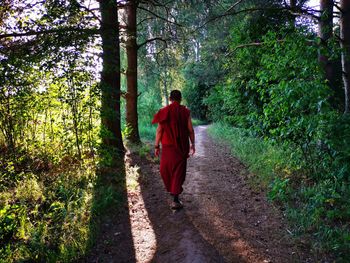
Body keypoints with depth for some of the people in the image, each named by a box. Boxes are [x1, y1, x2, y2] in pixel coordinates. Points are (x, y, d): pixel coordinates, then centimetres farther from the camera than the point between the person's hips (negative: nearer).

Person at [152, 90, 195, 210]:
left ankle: (171, 189, 38)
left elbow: (159, 130, -4)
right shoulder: (185, 112, -4)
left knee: (165, 169, 21)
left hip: (167, 146, 1)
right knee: (178, 171, 3)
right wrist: (192, 144, 10)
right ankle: (175, 200, 1)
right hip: (182, 147, 0)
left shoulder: (164, 112, -3)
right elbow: (190, 130, -2)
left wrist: (156, 146, 2)